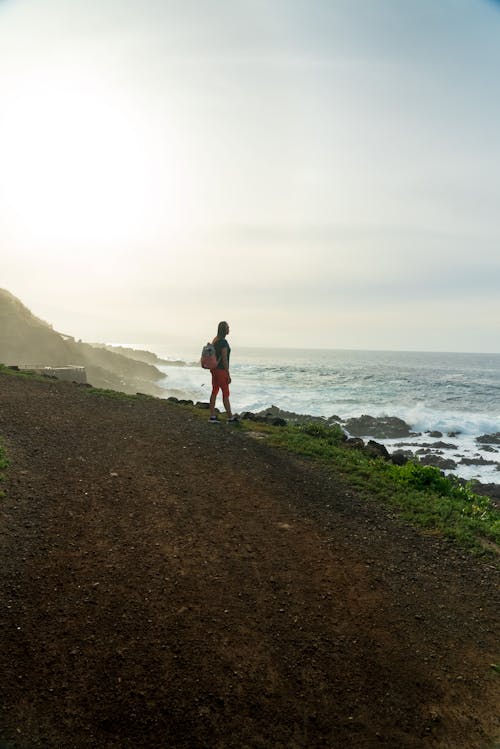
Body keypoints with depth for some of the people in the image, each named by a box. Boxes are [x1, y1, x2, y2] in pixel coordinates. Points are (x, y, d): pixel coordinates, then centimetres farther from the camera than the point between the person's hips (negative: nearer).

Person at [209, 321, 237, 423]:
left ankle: (212, 416, 11)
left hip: (214, 369, 9)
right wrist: (228, 375, -15)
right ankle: (230, 417, 11)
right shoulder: (224, 342, -19)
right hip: (221, 370, -9)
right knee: (226, 393, 1)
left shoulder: (215, 340, 10)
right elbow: (224, 359, -20)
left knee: (214, 391, 10)